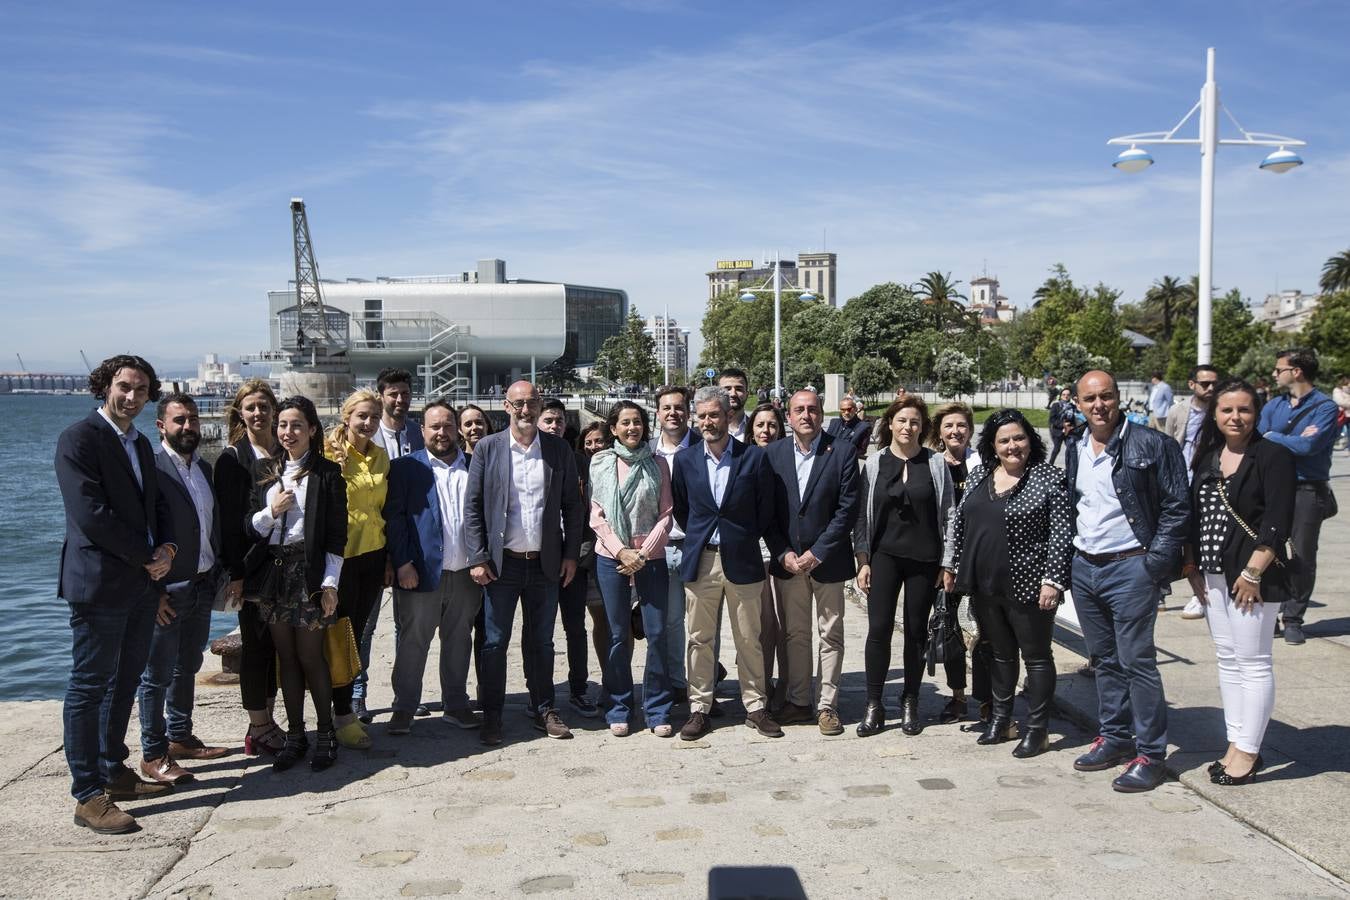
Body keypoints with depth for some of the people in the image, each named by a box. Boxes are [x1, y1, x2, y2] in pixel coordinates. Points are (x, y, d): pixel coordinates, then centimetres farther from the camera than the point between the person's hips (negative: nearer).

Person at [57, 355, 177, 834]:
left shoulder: (140, 444, 14)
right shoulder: (79, 438, -12)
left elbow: (156, 504, 16)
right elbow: (91, 515, -20)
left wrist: (167, 548, -4)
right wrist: (149, 557, -14)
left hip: (141, 583, 9)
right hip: (100, 583, -8)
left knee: (123, 683, 16)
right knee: (88, 688, 0)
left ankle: (114, 773, 29)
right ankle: (89, 797, 6)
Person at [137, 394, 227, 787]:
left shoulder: (203, 468, 10)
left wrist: (219, 572, 9)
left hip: (202, 585, 8)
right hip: (167, 591, -7)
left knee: (187, 667, 19)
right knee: (157, 674, 3)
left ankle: (180, 737, 32)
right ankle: (153, 755, 13)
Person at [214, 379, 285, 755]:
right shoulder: (232, 458, -5)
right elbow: (229, 519, -9)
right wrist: (236, 573, -13)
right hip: (251, 564, -5)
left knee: (275, 643, 12)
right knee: (255, 643, 2)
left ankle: (267, 721, 23)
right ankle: (258, 729, 12)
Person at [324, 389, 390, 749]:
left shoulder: (381, 457, 9)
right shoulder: (330, 454, -8)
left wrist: (389, 559, 13)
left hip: (373, 554, 5)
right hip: (341, 554, -5)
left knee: (358, 632, 13)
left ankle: (350, 704, 24)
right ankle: (343, 716, 10)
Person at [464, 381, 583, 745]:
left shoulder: (559, 450, 3)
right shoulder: (487, 448, -1)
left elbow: (572, 506, 7)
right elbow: (472, 506, -2)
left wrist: (571, 554, 1)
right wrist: (478, 558, -8)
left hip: (545, 563, 2)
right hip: (501, 563, -1)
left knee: (541, 642, 12)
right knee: (495, 642, 5)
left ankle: (544, 710, 24)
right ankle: (492, 716, 17)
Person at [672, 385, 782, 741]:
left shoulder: (754, 457, -3)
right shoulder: (685, 459, 2)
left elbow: (766, 510, 5)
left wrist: (744, 539, 7)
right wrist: (699, 538, 10)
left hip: (742, 560, -1)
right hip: (700, 561, 1)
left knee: (749, 640, 7)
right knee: (700, 640, 6)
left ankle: (755, 707, 19)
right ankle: (699, 709, 16)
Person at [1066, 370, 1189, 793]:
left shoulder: (1151, 444, -9)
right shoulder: (1074, 450, 11)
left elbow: (1177, 505, -9)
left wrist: (1156, 563, -14)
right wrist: (1064, 561, 13)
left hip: (1130, 568, -6)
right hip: (1084, 568, 6)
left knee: (1136, 661, -4)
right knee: (1105, 659, 15)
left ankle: (1150, 754, 5)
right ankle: (1115, 737, 26)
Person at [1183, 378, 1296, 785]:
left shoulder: (1273, 456, -10)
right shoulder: (1207, 456, 11)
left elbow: (1277, 522, -15)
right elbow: (1193, 514, 14)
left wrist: (1252, 573, -18)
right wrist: (1192, 565, 7)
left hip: (1252, 577, -7)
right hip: (1213, 575, 7)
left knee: (1252, 663, 0)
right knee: (1228, 661, 13)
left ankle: (1248, 752, 9)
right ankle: (1236, 744, 23)